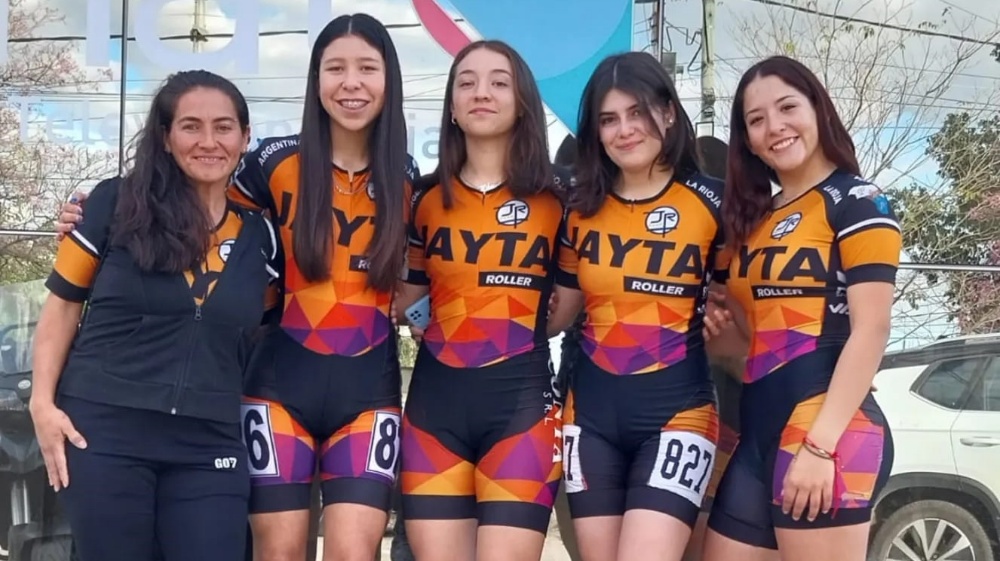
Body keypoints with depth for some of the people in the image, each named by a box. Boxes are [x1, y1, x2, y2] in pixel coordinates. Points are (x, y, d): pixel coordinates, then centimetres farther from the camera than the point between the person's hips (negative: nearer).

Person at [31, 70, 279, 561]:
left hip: (208, 446, 2)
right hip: (103, 430, -2)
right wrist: (43, 402, -5)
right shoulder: (117, 203, -1)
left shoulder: (259, 234, 7)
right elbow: (63, 303, 2)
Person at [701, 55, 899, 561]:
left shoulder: (856, 202, -3)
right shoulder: (755, 217, 18)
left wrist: (820, 444, -19)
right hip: (761, 431, 8)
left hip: (830, 432, -8)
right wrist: (718, 319, 3)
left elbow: (871, 331, -12)